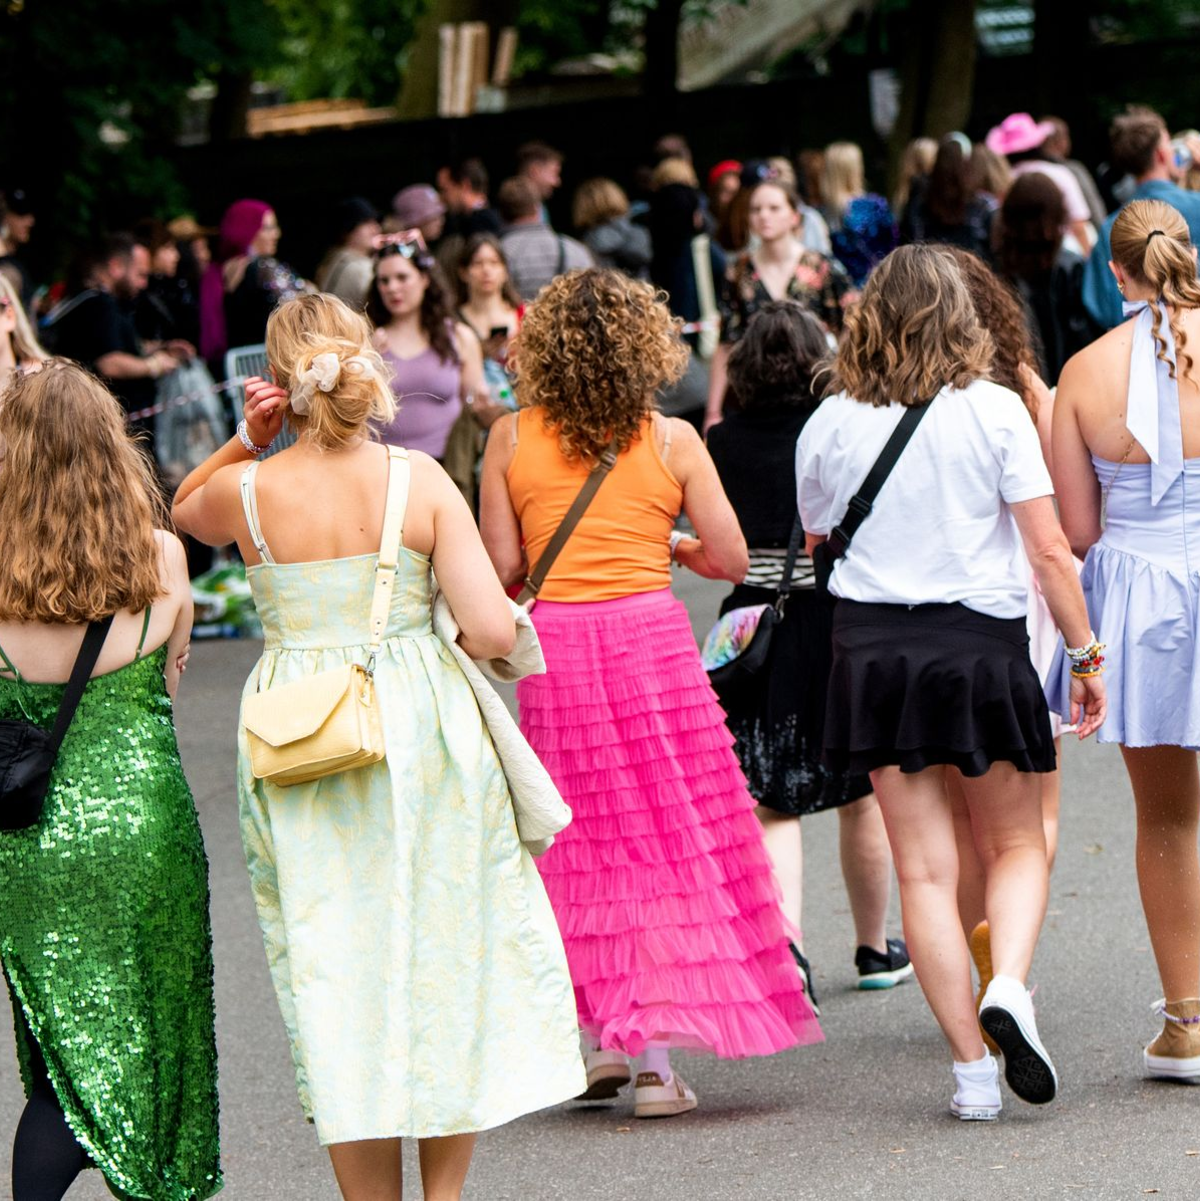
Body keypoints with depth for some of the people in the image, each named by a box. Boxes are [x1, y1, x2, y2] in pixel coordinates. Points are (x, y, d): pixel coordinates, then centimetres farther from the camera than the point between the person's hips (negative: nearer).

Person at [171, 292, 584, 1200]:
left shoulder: (247, 492, -5)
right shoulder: (420, 479, -8)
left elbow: (181, 511, 21)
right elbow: (491, 630, -13)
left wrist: (245, 444, 6)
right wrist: (505, 619, 10)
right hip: (422, 732, -1)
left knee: (336, 972, 7)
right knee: (447, 958, 14)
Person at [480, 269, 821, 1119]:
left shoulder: (511, 439, 1)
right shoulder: (671, 440, 0)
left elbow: (502, 565, 0)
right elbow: (730, 558, 0)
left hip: (554, 643, 1)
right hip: (652, 635, -1)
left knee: (583, 846, 11)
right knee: (671, 840, 4)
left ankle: (602, 1034, 7)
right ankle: (657, 1055, 0)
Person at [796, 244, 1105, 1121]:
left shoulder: (831, 425, 0)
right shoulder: (994, 412, -6)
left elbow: (816, 546, 13)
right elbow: (1048, 548, -7)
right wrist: (1086, 652, 1)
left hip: (873, 650, 2)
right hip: (981, 644, -1)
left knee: (925, 866, 5)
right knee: (1017, 845, 14)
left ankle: (973, 1068, 2)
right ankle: (1008, 987, -13)